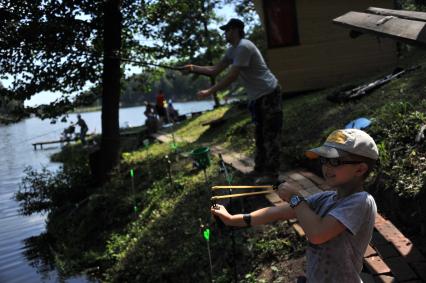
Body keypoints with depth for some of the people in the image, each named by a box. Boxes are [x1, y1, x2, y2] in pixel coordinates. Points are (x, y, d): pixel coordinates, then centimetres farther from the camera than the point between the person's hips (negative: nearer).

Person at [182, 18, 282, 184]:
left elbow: (232, 76, -24)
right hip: (257, 97, 10)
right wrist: (194, 68, 0)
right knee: (260, 135, 15)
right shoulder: (232, 50, 12)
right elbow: (214, 71, 12)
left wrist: (210, 91, -22)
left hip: (269, 94, -10)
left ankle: (271, 174, -2)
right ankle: (260, 169, 24)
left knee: (271, 135, -6)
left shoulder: (243, 47, -20)